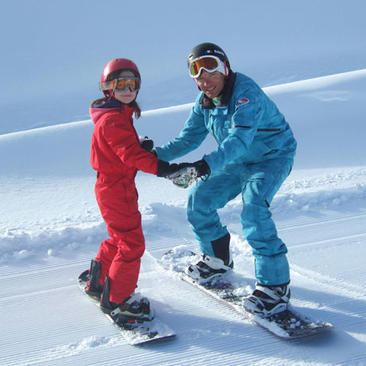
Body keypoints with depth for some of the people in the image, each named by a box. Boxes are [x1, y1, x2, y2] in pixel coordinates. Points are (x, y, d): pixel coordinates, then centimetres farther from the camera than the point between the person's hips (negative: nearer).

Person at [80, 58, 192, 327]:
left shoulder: (119, 115, 14)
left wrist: (142, 145, -6)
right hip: (116, 189, -11)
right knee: (132, 243, -6)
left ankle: (97, 282, 40)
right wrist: (162, 168, -42)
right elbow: (130, 154, -32)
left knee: (120, 238, 24)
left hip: (115, 186, 11)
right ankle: (116, 300, 5)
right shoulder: (112, 120, -20)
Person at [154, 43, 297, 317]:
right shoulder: (204, 103, -4)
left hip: (272, 156, -8)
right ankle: (218, 258, 27)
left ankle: (275, 284, -20)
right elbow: (188, 139, -3)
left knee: (253, 209, -28)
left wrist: (210, 163, -58)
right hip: (239, 162, 8)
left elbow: (240, 139, -42)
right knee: (199, 200, 4)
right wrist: (158, 155, -20)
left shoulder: (246, 93, -29)